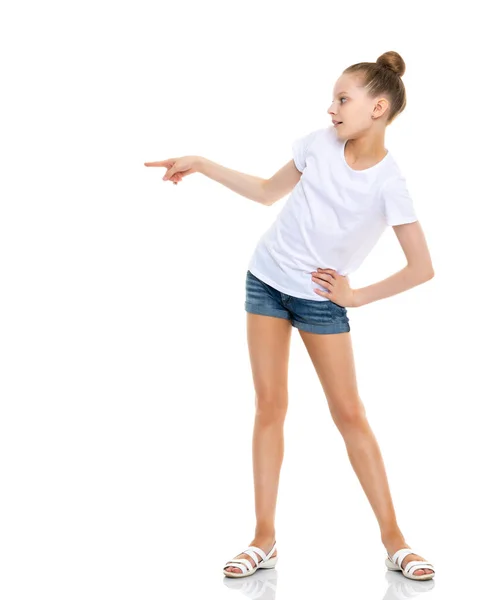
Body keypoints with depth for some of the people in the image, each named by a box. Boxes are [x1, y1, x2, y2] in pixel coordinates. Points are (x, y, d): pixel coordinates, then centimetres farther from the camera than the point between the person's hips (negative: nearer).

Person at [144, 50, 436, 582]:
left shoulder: (388, 183, -17)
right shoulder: (319, 143, -6)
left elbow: (422, 268, -16)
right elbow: (269, 191, 10)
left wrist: (356, 296, -9)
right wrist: (202, 165, 6)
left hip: (321, 299, -3)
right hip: (266, 279, 3)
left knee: (349, 413, -2)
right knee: (270, 407, 2)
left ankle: (393, 542, 8)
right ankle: (264, 540, 8)